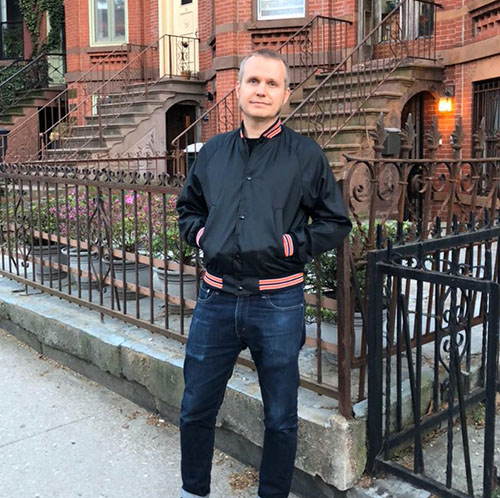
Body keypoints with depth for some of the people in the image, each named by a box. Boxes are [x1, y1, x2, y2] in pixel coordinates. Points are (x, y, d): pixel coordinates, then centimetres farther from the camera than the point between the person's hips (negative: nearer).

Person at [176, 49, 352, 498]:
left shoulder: (306, 155, -2)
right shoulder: (213, 152, 8)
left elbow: (336, 222, 2)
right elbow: (187, 208, 21)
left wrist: (290, 243, -11)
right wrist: (200, 234, 2)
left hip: (278, 304, -3)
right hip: (216, 299, 3)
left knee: (281, 418, 13)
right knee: (196, 409, 15)